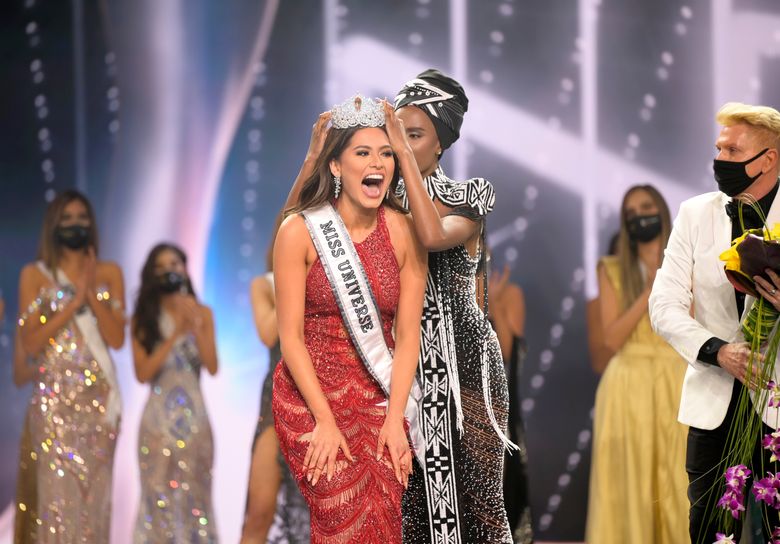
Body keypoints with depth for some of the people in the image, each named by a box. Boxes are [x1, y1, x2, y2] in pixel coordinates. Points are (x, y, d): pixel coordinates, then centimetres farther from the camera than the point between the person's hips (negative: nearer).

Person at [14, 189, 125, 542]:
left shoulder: (109, 273, 9)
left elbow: (117, 338, 1)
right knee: (57, 491, -8)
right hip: (54, 395, -2)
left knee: (94, 490, 2)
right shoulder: (35, 274, 3)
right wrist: (74, 301, -12)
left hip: (98, 394, 3)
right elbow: (30, 344, -6)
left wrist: (92, 293, -9)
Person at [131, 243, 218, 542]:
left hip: (194, 415, 1)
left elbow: (212, 367, -2)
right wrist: (175, 335, -14)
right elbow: (142, 373, -7)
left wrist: (195, 327, -13)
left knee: (195, 495, 3)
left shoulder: (201, 313, 6)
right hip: (158, 416, -1)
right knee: (158, 496, -2)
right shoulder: (142, 319, 3)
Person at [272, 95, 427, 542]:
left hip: (380, 400, 3)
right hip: (311, 397, -2)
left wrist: (394, 417, -9)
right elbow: (291, 336, -9)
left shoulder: (404, 231, -3)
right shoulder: (301, 231, -10)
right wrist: (324, 420, -12)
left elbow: (407, 333, -2)